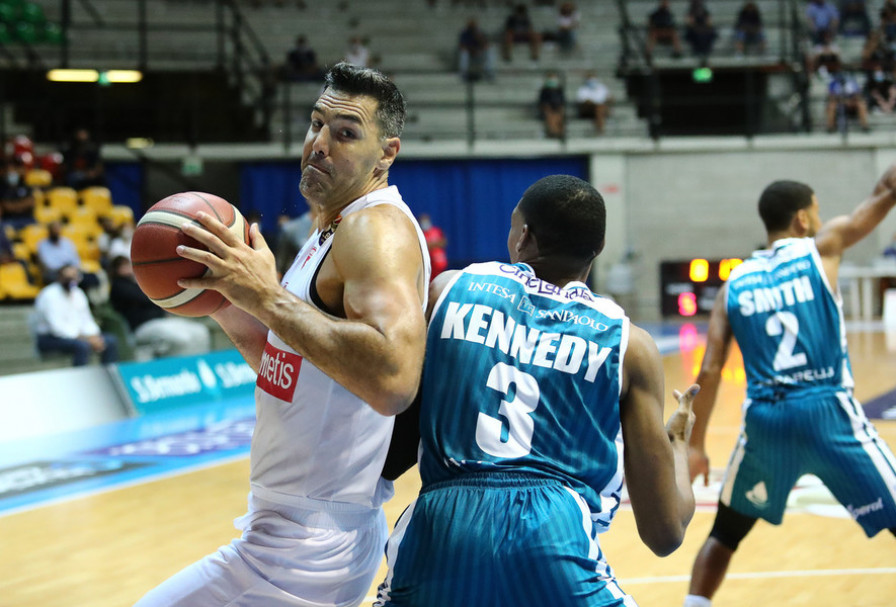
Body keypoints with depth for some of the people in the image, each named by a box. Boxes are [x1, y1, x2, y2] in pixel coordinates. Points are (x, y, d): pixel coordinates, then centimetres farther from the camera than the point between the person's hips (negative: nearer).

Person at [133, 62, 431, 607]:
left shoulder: (377, 228, -18)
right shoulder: (334, 231, 14)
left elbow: (394, 378, -35)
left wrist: (269, 299, -29)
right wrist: (230, 311, 4)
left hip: (309, 545, -11)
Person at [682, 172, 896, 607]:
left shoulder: (734, 285, 11)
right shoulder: (822, 249, 4)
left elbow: (709, 371, 5)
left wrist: (695, 446, 10)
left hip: (765, 420, 3)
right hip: (828, 412, -3)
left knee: (725, 532, 23)